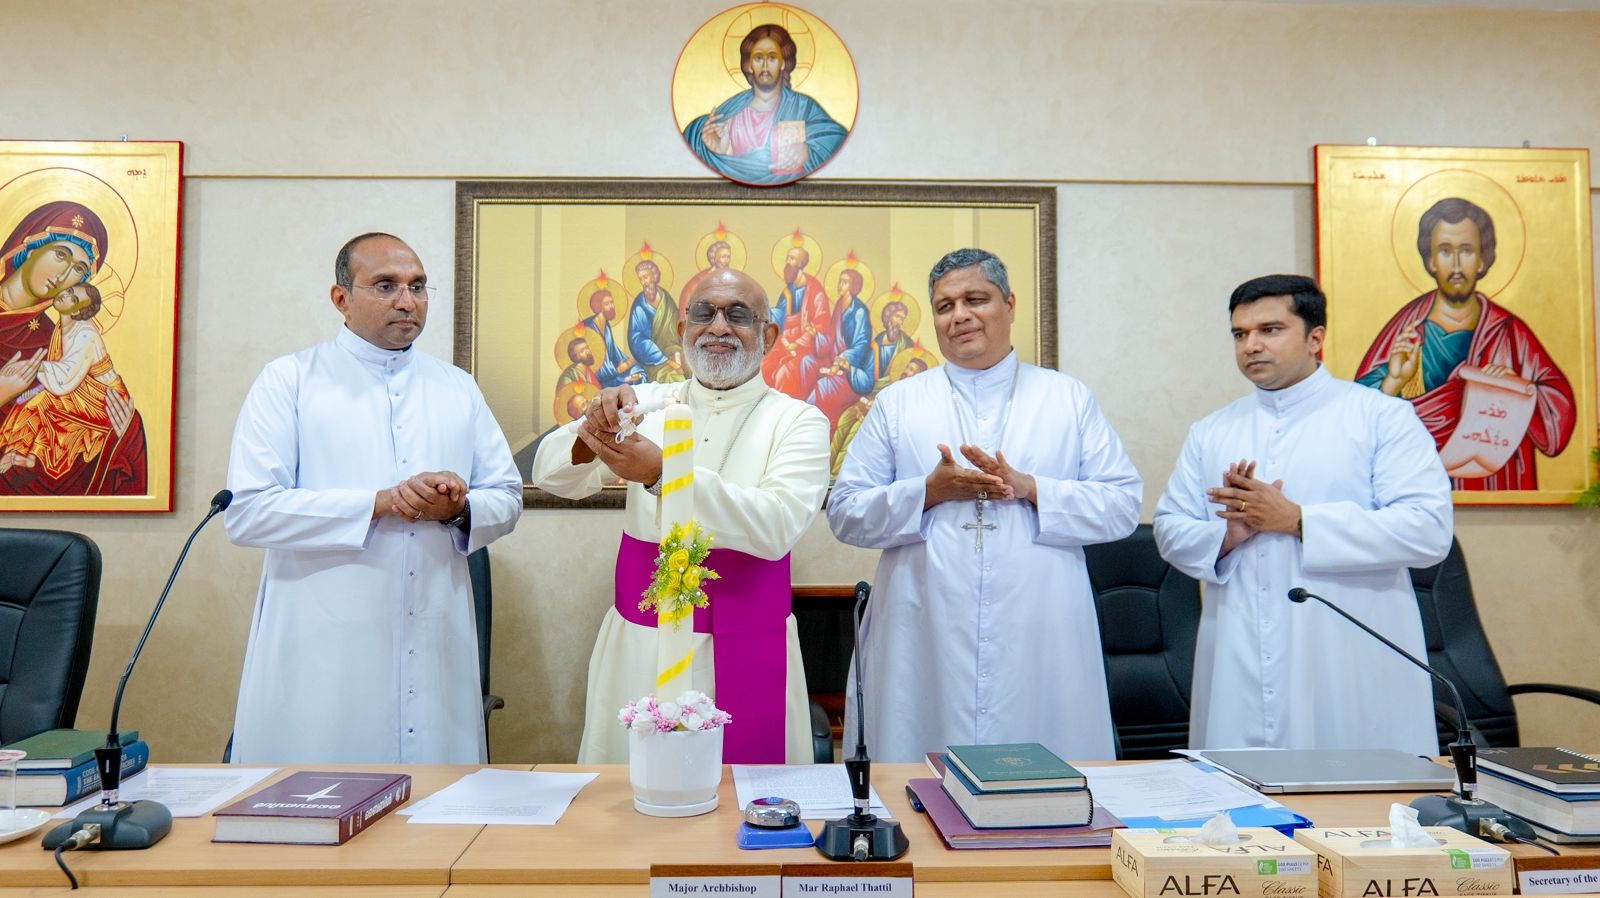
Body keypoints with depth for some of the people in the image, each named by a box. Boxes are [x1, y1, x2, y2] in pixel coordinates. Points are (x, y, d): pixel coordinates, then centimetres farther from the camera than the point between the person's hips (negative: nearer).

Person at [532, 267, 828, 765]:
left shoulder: (799, 421, -3)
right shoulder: (645, 403, 5)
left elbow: (776, 527, -19)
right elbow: (551, 476, -1)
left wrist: (662, 472, -29)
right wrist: (590, 434, -23)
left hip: (743, 653, -2)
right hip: (637, 644, 2)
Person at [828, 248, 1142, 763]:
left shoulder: (1070, 399, 11)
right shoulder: (896, 404, 10)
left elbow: (1123, 505, 4)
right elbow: (845, 513, 6)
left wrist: (1028, 488, -10)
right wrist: (930, 491, -10)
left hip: (1041, 647, 1)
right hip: (925, 649, 0)